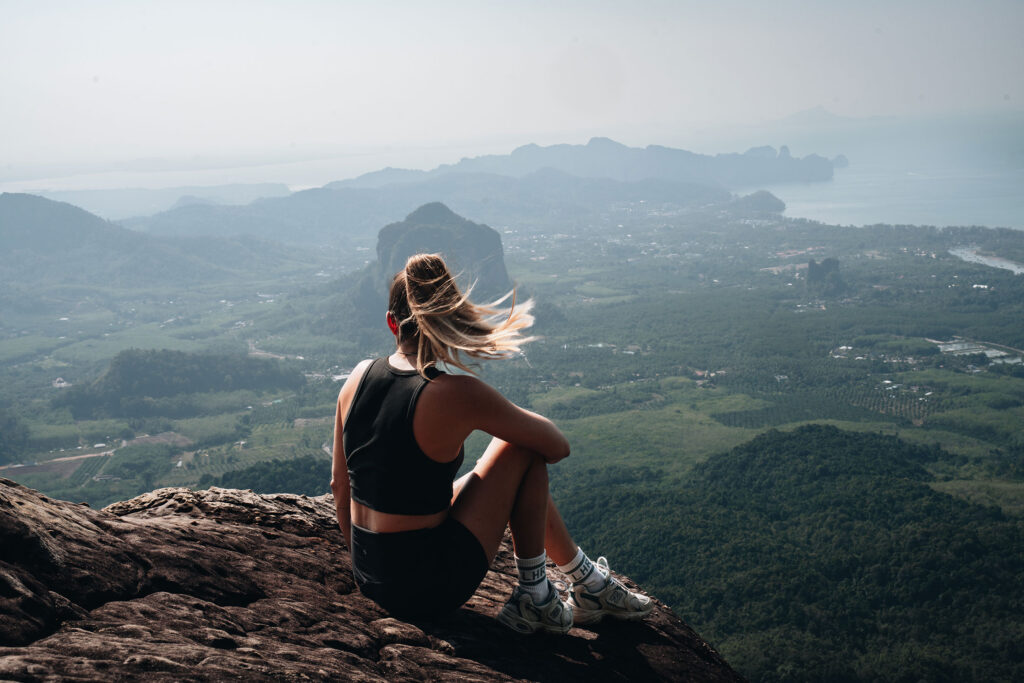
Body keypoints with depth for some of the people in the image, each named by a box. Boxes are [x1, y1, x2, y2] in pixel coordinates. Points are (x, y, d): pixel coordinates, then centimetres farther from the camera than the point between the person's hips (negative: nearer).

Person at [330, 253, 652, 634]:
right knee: (524, 453, 4)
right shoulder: (458, 395, -21)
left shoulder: (359, 377, -2)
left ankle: (589, 584, 35)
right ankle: (533, 599, 11)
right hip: (430, 588, -7)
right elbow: (558, 448, -9)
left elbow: (339, 485, 8)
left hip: (369, 581, 7)